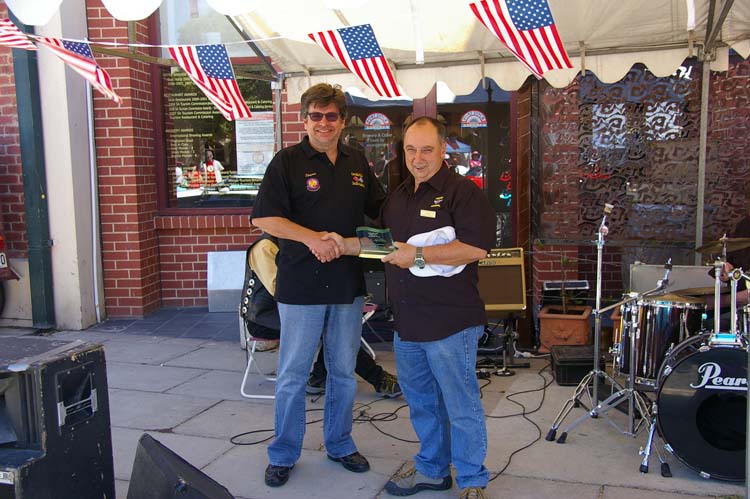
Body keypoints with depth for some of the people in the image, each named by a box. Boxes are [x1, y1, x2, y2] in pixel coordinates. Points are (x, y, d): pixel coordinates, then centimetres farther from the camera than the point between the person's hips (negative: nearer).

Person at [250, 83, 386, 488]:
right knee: (292, 375, 5)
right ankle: (283, 455, 22)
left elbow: (380, 209, 18)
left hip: (348, 284, 5)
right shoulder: (288, 161, -6)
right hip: (301, 285, -4)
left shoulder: (357, 162, 10)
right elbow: (263, 218, -13)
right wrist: (312, 238, -23)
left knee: (343, 372, 15)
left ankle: (339, 444, 32)